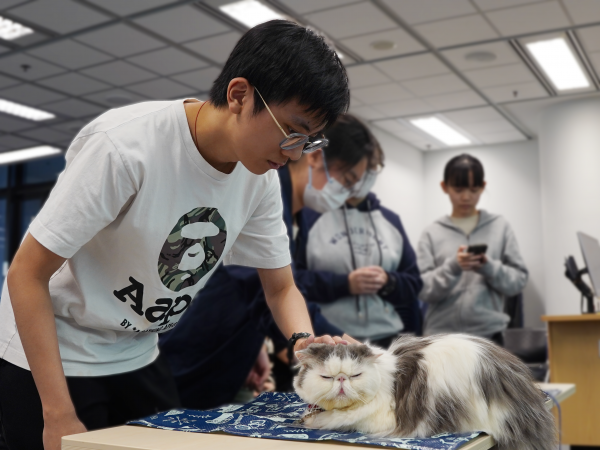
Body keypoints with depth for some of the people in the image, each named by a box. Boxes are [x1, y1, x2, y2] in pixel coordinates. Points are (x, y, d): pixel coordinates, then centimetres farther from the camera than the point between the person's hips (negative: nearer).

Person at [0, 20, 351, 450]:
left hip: (136, 356, 6)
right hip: (45, 354, -5)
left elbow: (281, 288, 2)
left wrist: (307, 343, -21)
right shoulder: (124, 146, -28)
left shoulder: (261, 178, -9)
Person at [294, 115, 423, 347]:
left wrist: (389, 282, -5)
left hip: (388, 341, 6)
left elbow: (413, 282, 18)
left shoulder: (390, 219, 16)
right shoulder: (304, 215, -3)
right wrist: (344, 283, -17)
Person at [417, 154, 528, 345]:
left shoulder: (500, 227, 5)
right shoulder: (432, 233, 2)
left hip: (487, 335, 0)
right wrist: (452, 267, -21)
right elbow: (422, 288, -5)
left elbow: (519, 279, 2)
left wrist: (489, 267, -17)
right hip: (443, 335, 0)